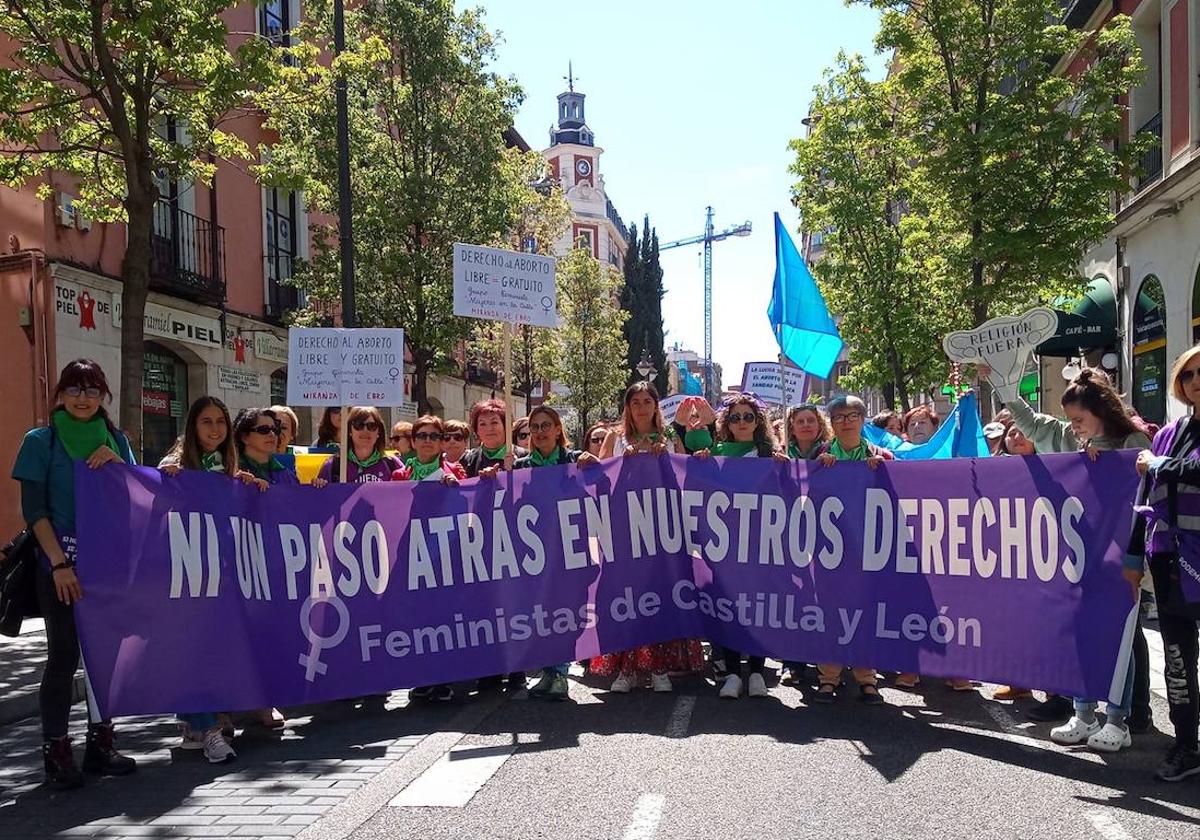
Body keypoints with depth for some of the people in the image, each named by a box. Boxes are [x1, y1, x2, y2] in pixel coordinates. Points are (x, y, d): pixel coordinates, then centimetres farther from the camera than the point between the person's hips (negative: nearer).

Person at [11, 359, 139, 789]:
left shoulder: (115, 440, 11)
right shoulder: (41, 440, 1)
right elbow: (33, 509, -5)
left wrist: (117, 463, -11)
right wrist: (59, 563, -14)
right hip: (60, 564, -3)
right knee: (64, 654, -1)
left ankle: (100, 743, 17)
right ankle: (56, 752, 7)